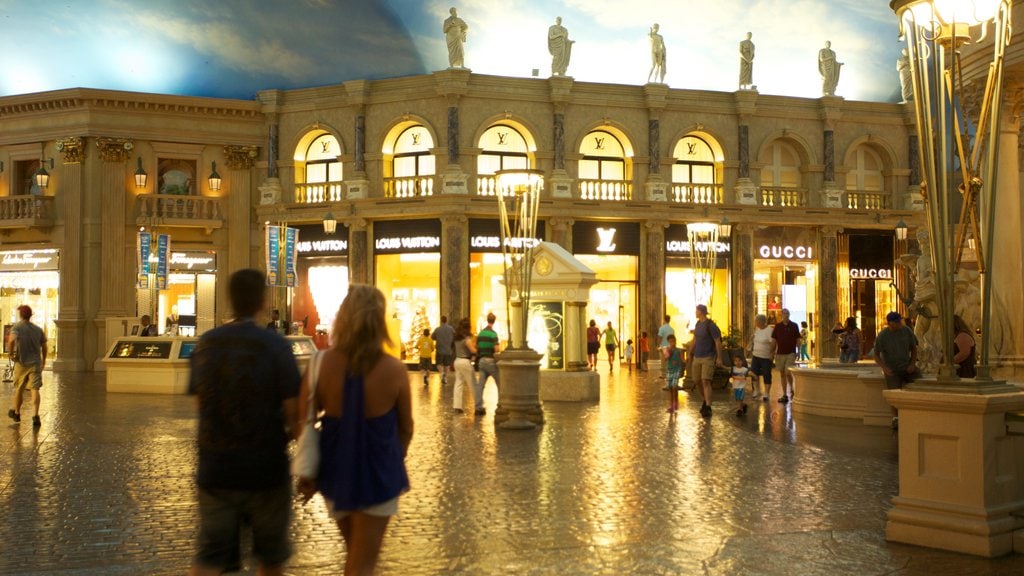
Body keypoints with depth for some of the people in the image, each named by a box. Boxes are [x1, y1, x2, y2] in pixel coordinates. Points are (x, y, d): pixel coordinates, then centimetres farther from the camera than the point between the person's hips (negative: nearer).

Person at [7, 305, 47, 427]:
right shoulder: (38, 329, 6)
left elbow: (12, 340, -27)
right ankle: (35, 415, -21)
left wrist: (10, 352, -9)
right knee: (35, 389, -5)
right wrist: (43, 360, 27)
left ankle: (16, 412, 34)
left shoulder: (16, 328, -6)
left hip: (21, 363, -2)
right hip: (35, 363, 2)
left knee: (19, 389, 16)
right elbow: (44, 346, 11)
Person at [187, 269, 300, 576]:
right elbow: (292, 412, -15)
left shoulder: (205, 344, 0)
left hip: (215, 469, 3)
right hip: (266, 470, -3)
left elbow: (201, 402, 8)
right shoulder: (276, 346, -13)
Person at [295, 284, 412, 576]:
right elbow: (406, 427, -2)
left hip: (336, 472, 3)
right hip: (378, 475, -3)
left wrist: (307, 472, 7)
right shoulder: (394, 370, -14)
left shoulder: (322, 364, -12)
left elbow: (302, 423, -7)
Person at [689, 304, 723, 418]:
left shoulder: (710, 325, -12)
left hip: (708, 357, -7)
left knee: (705, 381, -15)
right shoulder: (698, 324, 11)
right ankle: (706, 400, 32)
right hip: (697, 357, 7)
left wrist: (719, 358, -15)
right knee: (698, 381, 11)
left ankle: (708, 407, -16)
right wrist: (690, 354, 21)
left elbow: (718, 342, -13)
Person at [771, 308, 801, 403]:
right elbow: (774, 340, 7)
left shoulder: (794, 326, 2)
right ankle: (784, 395, 12)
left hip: (791, 353, -2)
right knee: (782, 374, 6)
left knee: (788, 372, -16)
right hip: (780, 353, 3)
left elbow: (798, 340, 5)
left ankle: (791, 389, 9)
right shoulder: (777, 326, 5)